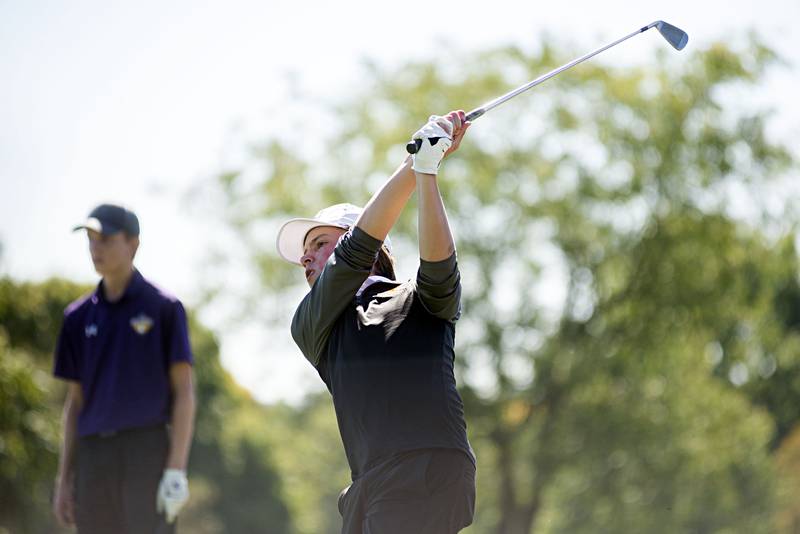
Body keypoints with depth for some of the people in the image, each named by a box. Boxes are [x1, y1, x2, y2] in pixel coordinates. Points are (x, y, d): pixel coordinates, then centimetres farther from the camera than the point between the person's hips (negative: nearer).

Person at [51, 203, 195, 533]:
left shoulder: (164, 308, 1)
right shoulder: (79, 316, 14)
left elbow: (184, 391, -3)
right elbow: (75, 401, 17)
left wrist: (177, 469, -13)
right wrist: (64, 479, 12)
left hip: (147, 451, -5)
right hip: (93, 454, 5)